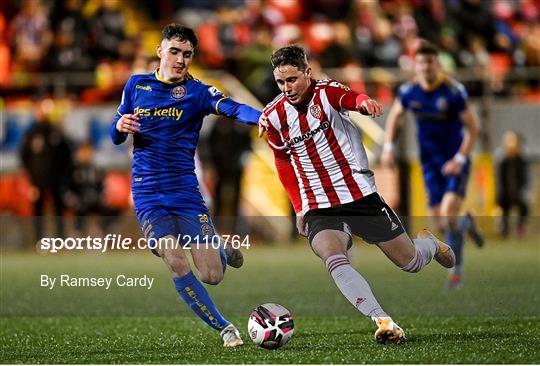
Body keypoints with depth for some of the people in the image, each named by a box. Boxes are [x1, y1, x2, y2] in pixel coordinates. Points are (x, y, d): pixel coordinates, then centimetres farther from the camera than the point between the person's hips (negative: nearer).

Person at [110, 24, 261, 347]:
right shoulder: (136, 85, 7)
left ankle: (224, 251, 31)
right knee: (178, 267, -18)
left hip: (186, 191, -1)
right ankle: (225, 328, 0)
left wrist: (260, 116, -44)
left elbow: (232, 108, -22)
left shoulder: (197, 91, -2)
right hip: (148, 195, 1)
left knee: (211, 275, -8)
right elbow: (116, 136, 17)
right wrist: (120, 127, -9)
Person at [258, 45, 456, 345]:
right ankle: (383, 322, -34)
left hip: (362, 196, -2)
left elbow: (349, 98, -36)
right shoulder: (274, 116, 0)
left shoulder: (325, 92, -11)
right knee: (333, 259, -30)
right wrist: (299, 208, 9)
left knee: (411, 263, 8)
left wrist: (363, 102, -60)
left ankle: (430, 244, 45)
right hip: (319, 208, 2)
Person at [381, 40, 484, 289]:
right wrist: (388, 147, 6)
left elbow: (473, 127, -11)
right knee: (439, 221, 3)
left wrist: (460, 159, -18)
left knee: (448, 214, -20)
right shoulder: (409, 91, -5)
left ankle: (456, 269, -8)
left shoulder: (453, 91, -17)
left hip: (455, 162, -4)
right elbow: (394, 115, 16)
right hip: (430, 163, 4)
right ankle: (466, 224, 38)